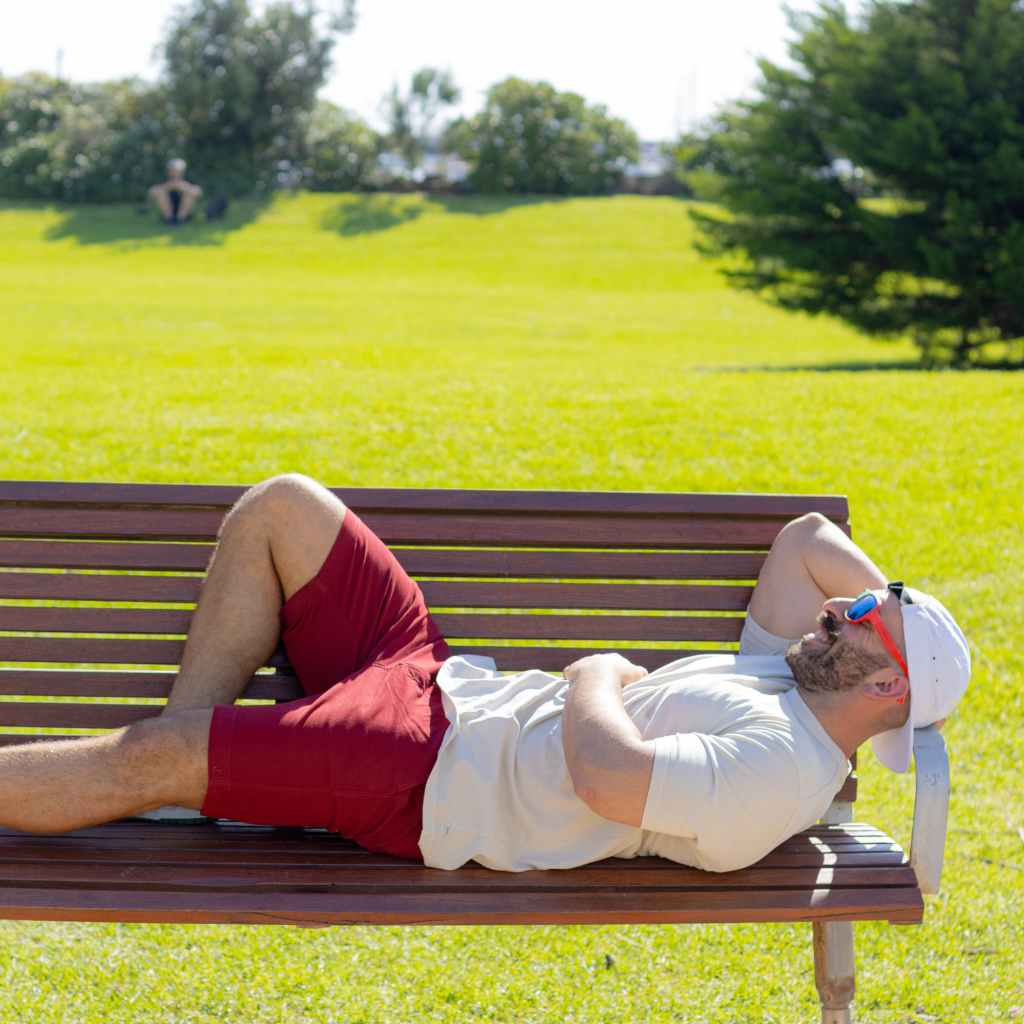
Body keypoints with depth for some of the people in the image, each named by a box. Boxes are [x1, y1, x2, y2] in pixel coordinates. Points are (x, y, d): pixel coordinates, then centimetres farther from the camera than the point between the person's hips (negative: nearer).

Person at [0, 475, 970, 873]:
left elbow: (603, 776, -33)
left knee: (147, 759, -19)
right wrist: (903, 604, 9)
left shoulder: (779, 771, -22)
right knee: (279, 505, 7)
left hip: (417, 776, -10)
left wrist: (596, 675, -14)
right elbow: (806, 540, 22)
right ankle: (190, 764, 12)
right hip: (439, 684, 10)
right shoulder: (787, 680, 7)